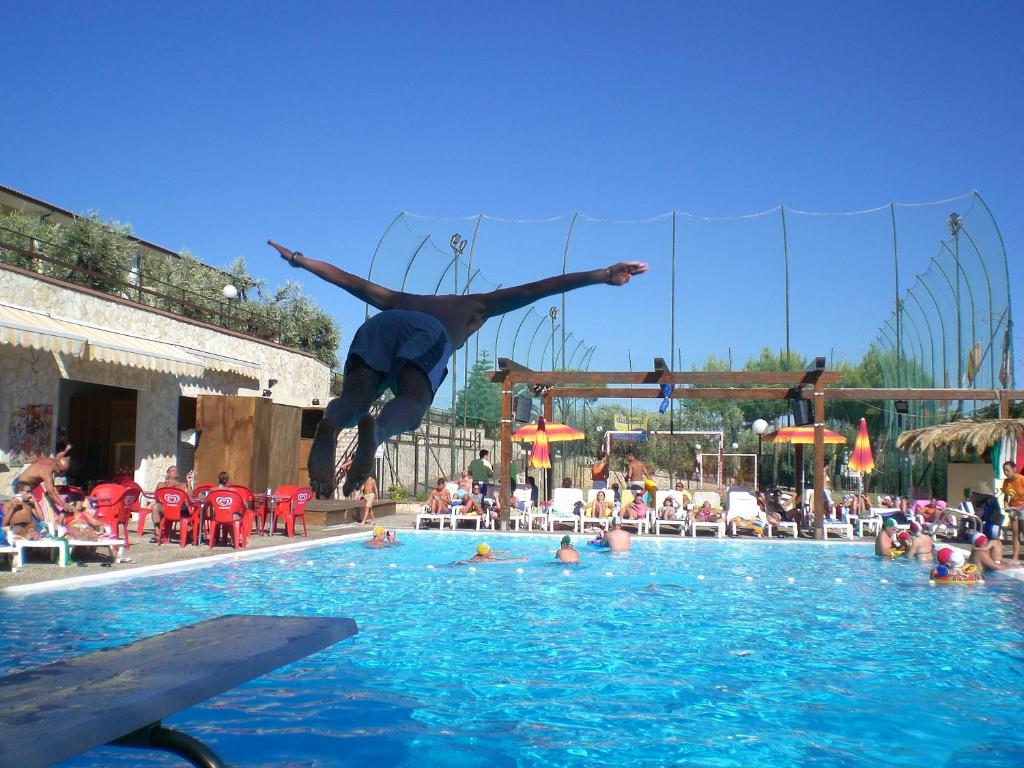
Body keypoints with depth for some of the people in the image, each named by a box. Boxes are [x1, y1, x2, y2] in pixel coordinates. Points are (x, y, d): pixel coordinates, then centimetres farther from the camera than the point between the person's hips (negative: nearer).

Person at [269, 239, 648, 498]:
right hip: (429, 333, -3)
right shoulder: (475, 305, 38)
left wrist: (298, 260, 62)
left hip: (379, 324, 3)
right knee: (410, 403, -17)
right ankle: (375, 429, -51)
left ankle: (329, 426, -46)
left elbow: (347, 279, 50)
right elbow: (536, 289, 31)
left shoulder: (404, 299, 46)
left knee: (353, 398, -12)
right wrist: (603, 275, 28)